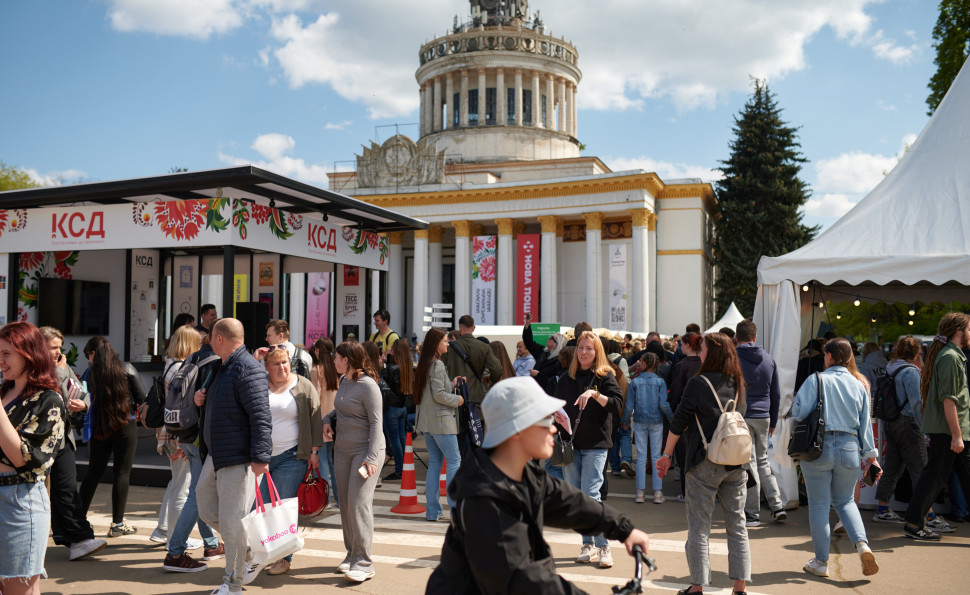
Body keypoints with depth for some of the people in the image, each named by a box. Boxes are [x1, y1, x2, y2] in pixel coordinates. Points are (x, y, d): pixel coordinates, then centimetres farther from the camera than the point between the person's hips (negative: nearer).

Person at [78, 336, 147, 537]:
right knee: (122, 473, 2)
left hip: (99, 428, 2)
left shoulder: (90, 373, -1)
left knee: (93, 473, 13)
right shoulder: (126, 369, -3)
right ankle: (117, 523, 4)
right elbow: (142, 398, -5)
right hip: (125, 426, -2)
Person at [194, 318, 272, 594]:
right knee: (207, 510, 16)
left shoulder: (247, 369, -18)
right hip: (216, 456, 11)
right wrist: (202, 400, 9)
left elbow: (261, 416, -25)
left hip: (239, 458, -11)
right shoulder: (222, 367, 15)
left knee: (232, 522, -2)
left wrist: (260, 457, -29)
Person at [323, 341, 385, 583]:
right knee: (346, 504, 11)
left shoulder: (368, 386, -16)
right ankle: (352, 554, 22)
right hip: (342, 449, 8)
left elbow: (376, 422, -16)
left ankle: (363, 563, -4)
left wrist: (372, 457, -22)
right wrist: (328, 420, 4)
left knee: (359, 502, -11)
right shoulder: (344, 381, 9)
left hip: (365, 449, -8)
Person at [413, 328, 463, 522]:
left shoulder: (424, 364, 14)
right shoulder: (437, 365, -14)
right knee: (454, 460, -4)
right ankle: (456, 506, -3)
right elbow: (439, 395, -19)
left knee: (434, 462, 11)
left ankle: (432, 510, 12)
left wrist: (452, 384, 14)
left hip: (427, 420, 9)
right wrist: (457, 400, -6)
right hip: (441, 420, -9)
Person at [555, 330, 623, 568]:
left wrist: (594, 393, -22)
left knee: (590, 494, -12)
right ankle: (588, 545, 17)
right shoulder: (566, 379, 13)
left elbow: (617, 404, -11)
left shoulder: (605, 376, 1)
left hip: (595, 444, -4)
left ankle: (603, 547, -3)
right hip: (570, 443, 4)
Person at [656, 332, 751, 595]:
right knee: (737, 526, 11)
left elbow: (679, 422, -9)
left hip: (705, 463, -5)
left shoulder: (698, 383, -8)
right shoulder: (738, 384, 8)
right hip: (736, 463, 5)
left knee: (699, 527, 3)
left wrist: (666, 455, -2)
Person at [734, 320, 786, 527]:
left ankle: (753, 514, 6)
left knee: (748, 464, 0)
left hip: (742, 417, -5)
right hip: (763, 417, 5)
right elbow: (776, 394, 13)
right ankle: (777, 506, 13)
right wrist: (773, 422, 20)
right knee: (762, 461, 18)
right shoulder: (769, 360, 8)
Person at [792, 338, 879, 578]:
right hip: (849, 448, 4)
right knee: (844, 501, 20)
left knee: (819, 505, 6)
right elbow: (865, 423, 10)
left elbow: (799, 412, -14)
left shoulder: (816, 380, -7)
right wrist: (869, 454, 15)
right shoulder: (859, 385, 7)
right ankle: (862, 544, -3)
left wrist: (794, 400, 8)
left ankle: (821, 562, 14)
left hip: (819, 447, -4)